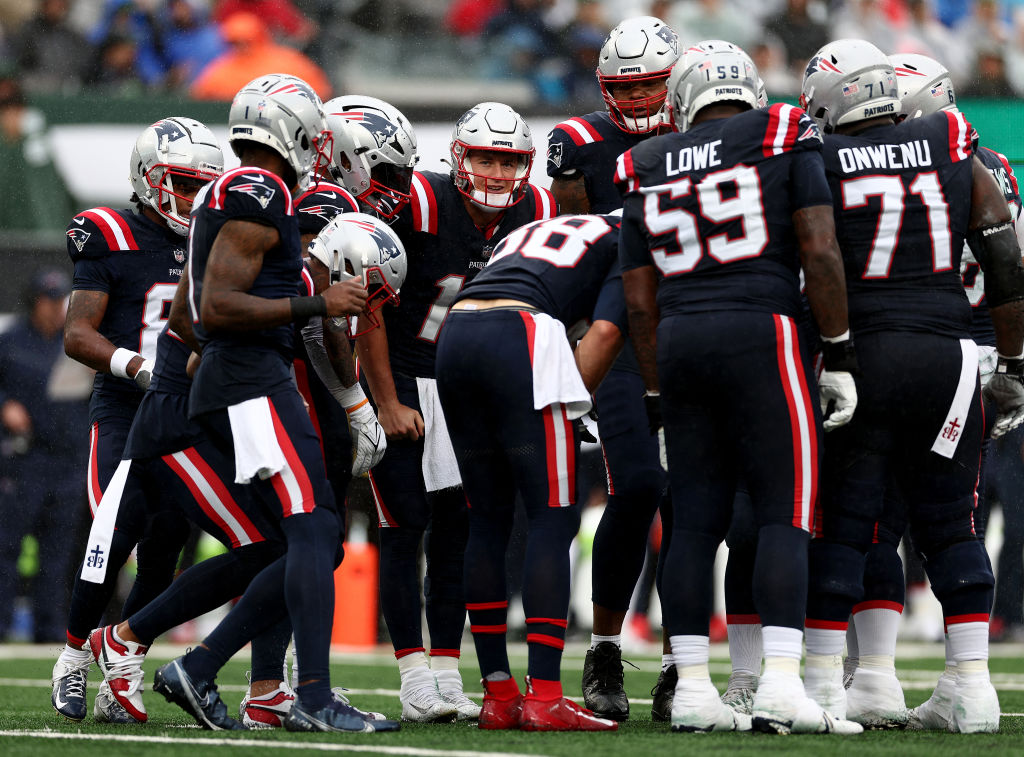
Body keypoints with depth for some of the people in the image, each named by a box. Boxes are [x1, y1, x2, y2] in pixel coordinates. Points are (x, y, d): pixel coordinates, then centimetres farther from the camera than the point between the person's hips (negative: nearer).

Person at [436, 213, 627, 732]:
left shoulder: (528, 234, 36)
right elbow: (605, 333, -1)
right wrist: (569, 409, 4)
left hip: (454, 338, 7)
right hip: (519, 338, -7)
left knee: (488, 519, 13)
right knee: (553, 518, -1)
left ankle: (498, 695, 14)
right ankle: (543, 697, -9)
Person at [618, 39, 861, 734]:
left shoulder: (648, 174, 15)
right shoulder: (785, 139, 5)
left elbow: (639, 302, 14)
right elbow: (819, 253, -4)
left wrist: (660, 400, 19)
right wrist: (840, 354, 1)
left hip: (678, 343, 4)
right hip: (762, 337, -4)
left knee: (696, 521, 6)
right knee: (785, 514, -5)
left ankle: (692, 690, 3)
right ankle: (780, 685, -16)